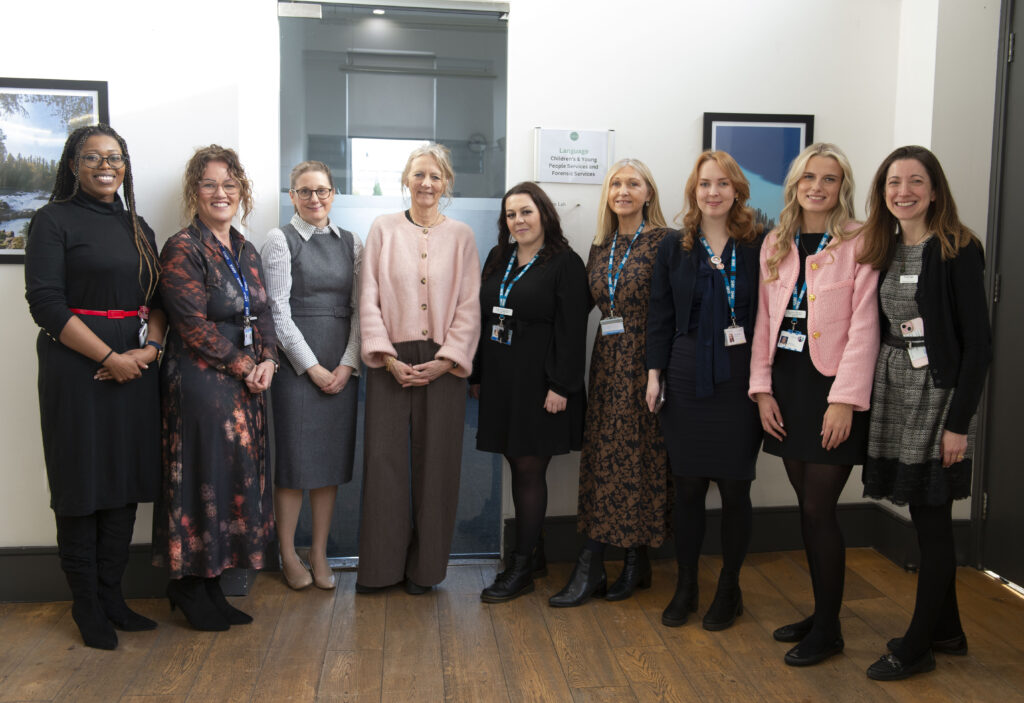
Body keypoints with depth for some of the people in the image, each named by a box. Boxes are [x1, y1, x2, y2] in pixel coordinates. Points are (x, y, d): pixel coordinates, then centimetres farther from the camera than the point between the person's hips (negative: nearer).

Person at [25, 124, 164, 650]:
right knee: (82, 486, 3)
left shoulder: (137, 227, 15)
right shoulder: (54, 220, -3)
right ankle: (87, 607, 16)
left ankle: (111, 597, 22)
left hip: (134, 366, 5)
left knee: (125, 485, 9)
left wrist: (150, 348, -7)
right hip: (76, 367, -5)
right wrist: (110, 358, -15)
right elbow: (45, 302, -12)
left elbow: (157, 299, 12)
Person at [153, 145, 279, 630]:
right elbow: (193, 323, -15)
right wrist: (244, 365, -13)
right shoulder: (182, 250, -8)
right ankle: (189, 586, 16)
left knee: (236, 476, 10)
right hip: (200, 381, -7)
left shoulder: (245, 251, 14)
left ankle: (211, 586, 21)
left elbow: (263, 313, 13)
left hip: (246, 381, 7)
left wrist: (267, 361, -4)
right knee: (203, 476, -1)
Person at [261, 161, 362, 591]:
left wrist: (347, 365, -5)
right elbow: (279, 311, -6)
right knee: (295, 458, 0)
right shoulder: (280, 240, 1)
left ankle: (319, 553, 18)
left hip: (342, 366, 4)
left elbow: (359, 308, 7)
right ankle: (288, 555, 15)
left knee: (331, 459, 7)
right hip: (297, 362, -4)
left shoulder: (351, 243, 12)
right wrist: (312, 366, -10)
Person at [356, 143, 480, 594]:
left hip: (442, 363, 0)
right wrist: (387, 357, -8)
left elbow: (469, 306, 2)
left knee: (435, 460, 3)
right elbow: (369, 299, 2)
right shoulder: (383, 229, 5)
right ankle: (381, 565, 14)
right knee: (384, 458, 1)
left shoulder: (461, 236, 6)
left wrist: (447, 359, -9)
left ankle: (425, 566, 16)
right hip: (391, 361, 0)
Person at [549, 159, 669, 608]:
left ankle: (638, 561, 18)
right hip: (607, 363, 6)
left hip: (646, 363, -5)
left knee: (643, 455, 3)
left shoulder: (664, 243, -6)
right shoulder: (600, 247, 13)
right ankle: (590, 566, 13)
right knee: (601, 457, 6)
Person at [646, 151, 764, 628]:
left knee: (734, 487, 5)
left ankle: (729, 588, 24)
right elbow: (660, 317, 7)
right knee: (687, 485, 7)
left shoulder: (758, 247, -1)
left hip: (740, 379, -2)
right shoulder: (674, 249, 6)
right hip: (686, 378, 2)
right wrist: (655, 373, 0)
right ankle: (685, 586, 23)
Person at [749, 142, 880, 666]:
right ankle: (821, 612, 26)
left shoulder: (859, 245, -6)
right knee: (807, 506, 12)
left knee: (818, 509, -2)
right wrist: (762, 388, 3)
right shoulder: (776, 244, 10)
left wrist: (844, 399, -16)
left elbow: (863, 328, -11)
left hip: (831, 388, -5)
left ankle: (828, 630, 14)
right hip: (786, 386, 5)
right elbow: (765, 318, 9)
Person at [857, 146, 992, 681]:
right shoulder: (884, 249, 9)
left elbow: (977, 343, -12)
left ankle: (916, 648, 15)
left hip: (937, 395, -6)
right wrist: (869, 393, 7)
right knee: (925, 519, 14)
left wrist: (958, 422, -15)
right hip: (893, 392, 6)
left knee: (932, 522, 3)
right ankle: (946, 630, 30)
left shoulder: (958, 250, -10)